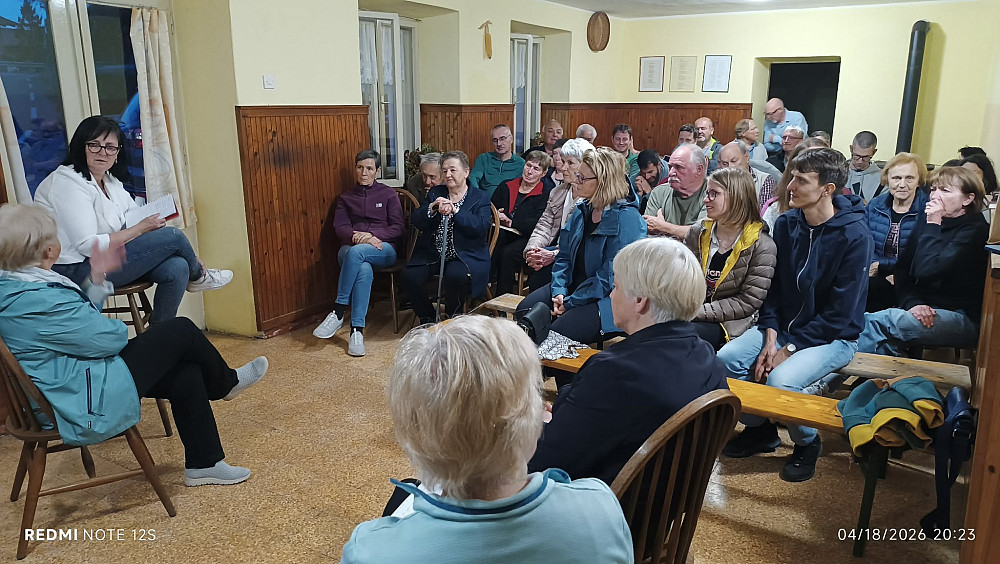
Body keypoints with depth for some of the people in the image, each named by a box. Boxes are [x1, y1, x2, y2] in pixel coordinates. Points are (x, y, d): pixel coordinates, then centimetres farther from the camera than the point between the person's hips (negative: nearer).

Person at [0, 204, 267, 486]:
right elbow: (111, 338, -21)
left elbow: (79, 317, 12)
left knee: (186, 374, 11)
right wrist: (119, 329, 2)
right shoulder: (41, 300, -30)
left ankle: (204, 464, 23)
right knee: (181, 331, -6)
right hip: (85, 405, -10)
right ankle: (225, 383, 25)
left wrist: (97, 277, 4)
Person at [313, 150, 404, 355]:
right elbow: (340, 228, 7)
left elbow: (398, 229, 4)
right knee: (364, 270, -37)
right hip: (350, 249, 2)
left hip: (384, 250, -1)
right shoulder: (346, 198, 21)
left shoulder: (388, 195, 14)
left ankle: (338, 313, -31)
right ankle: (357, 330, -37)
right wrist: (358, 236, -15)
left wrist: (372, 235, -13)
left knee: (356, 252, -38)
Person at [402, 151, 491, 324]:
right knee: (410, 276, -20)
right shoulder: (435, 193, 16)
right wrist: (432, 208, -15)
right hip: (432, 253, 4)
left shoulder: (479, 197, 5)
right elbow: (415, 221, 5)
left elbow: (481, 227, -13)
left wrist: (455, 211, -22)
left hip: (465, 256, -4)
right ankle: (427, 319, 4)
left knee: (455, 276, -34)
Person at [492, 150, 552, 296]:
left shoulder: (546, 194, 2)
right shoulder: (506, 187, 19)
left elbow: (539, 224, -11)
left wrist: (511, 222, -16)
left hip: (525, 239, -4)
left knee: (508, 253, -34)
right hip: (502, 235, 4)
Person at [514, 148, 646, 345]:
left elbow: (609, 278, -20)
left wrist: (569, 303, -17)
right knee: (524, 310, -9)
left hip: (606, 299, -8)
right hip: (573, 287, 8)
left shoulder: (626, 218, -18)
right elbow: (564, 256, 12)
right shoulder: (582, 210, 8)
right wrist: (559, 291, -5)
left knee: (559, 333, -26)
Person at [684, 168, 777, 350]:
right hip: (689, 314, 4)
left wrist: (699, 312, -16)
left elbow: (748, 302, -10)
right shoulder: (697, 233, 8)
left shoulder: (762, 246, -7)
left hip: (729, 325, -4)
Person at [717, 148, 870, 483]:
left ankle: (807, 443, 2)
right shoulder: (786, 224, -1)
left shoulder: (854, 236, -18)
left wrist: (790, 348, -19)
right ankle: (759, 430, 10)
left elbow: (839, 314, -18)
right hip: (783, 326, 6)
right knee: (727, 358, -17)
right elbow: (773, 286, 4)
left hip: (833, 337, -6)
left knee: (780, 380, -31)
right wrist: (771, 335, -10)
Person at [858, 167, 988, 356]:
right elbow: (902, 269, 4)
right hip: (923, 310, 6)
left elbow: (927, 270, -22)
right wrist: (912, 303, -13)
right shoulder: (927, 221, 11)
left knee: (876, 322, -28)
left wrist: (933, 225, -13)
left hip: (962, 318, -6)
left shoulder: (975, 229, -9)